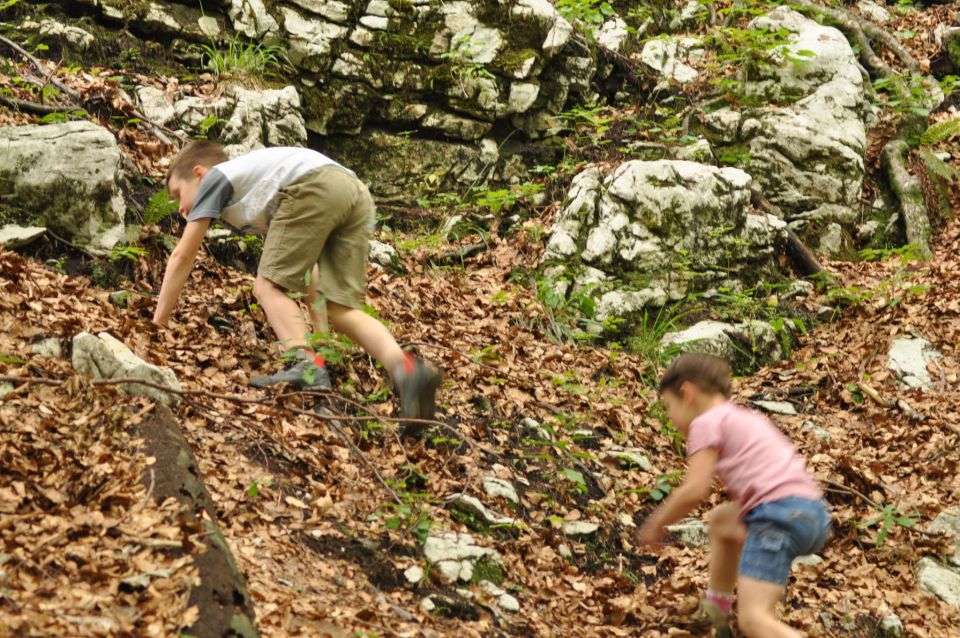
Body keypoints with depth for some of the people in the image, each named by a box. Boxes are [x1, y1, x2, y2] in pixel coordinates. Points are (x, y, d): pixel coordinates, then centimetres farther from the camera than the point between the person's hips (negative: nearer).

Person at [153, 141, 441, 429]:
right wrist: (320, 332, 38)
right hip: (358, 192, 7)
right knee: (340, 309, 5)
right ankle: (404, 368, -18)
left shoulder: (215, 178, 23)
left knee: (269, 286, 4)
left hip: (314, 187, -7)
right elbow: (305, 266, 39)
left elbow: (182, 256, 21)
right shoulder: (256, 192, 41)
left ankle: (307, 365, -20)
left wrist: (157, 325, 25)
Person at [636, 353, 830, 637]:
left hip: (780, 513, -9)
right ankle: (715, 609, 45)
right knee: (720, 518, 34)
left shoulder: (706, 422, 2)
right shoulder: (747, 417, 28)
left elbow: (695, 491, -9)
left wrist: (655, 524, 4)